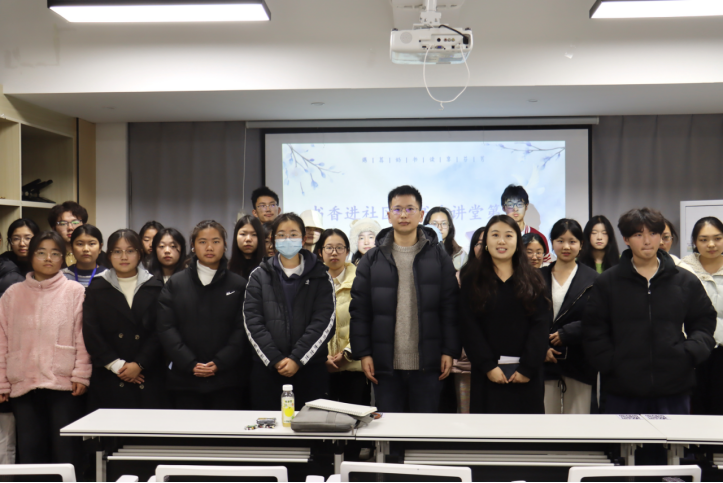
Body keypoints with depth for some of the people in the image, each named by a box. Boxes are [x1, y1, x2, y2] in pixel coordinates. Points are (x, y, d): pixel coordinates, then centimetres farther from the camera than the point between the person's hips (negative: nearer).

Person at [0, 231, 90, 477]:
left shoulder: (75, 292, 3)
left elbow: (82, 337, 0)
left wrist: (81, 375, -7)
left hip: (64, 384, -3)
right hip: (23, 386, 3)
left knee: (66, 452, -2)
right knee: (29, 453, 7)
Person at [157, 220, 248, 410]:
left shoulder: (239, 285, 7)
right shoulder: (175, 284, 10)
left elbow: (242, 330, 1)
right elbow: (166, 329, 1)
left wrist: (219, 363, -11)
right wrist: (190, 364, -10)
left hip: (225, 380, -1)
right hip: (184, 380, 1)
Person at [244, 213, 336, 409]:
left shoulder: (320, 276, 8)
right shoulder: (260, 276, 10)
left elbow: (324, 322, -1)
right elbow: (252, 322, 1)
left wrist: (297, 359, -10)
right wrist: (276, 360, -9)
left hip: (310, 369, -1)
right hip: (266, 368, 1)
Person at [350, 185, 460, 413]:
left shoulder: (438, 256, 4)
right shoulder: (373, 259, 5)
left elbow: (451, 307, 2)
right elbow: (359, 310, 4)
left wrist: (450, 351, -4)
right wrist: (363, 353, -3)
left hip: (427, 363, -1)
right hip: (386, 364, 1)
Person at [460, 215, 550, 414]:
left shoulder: (533, 280, 9)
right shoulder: (472, 280, 7)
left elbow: (541, 325, 0)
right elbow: (469, 327, -1)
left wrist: (528, 368, -9)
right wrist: (488, 366, -11)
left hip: (526, 375, 1)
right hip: (487, 374, 0)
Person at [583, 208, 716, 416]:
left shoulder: (686, 281, 8)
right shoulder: (606, 282, 4)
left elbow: (704, 322, 12)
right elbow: (593, 330, 2)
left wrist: (690, 353, -5)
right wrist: (609, 364, -9)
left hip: (674, 391, 2)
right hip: (622, 392, -1)